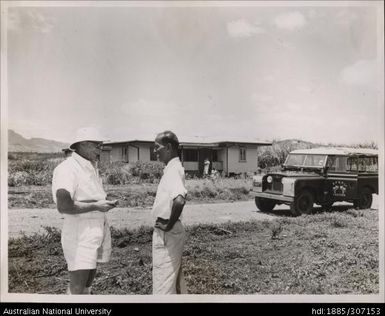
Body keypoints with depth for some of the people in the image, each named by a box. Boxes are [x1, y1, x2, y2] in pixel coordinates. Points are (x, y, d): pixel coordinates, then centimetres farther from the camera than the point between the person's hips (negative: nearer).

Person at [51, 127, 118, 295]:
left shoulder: (91, 167, 16)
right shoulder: (68, 168, -14)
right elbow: (63, 206, -25)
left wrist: (106, 203, 7)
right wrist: (95, 206, -19)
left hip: (98, 228, 9)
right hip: (80, 231, -9)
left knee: (88, 281, 14)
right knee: (78, 286, -7)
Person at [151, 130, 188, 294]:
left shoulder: (173, 169, -20)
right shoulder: (172, 168, 10)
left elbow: (179, 200, -36)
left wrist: (169, 225, -22)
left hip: (167, 233, -10)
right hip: (168, 232, 10)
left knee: (163, 283, 0)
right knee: (176, 279, 21)